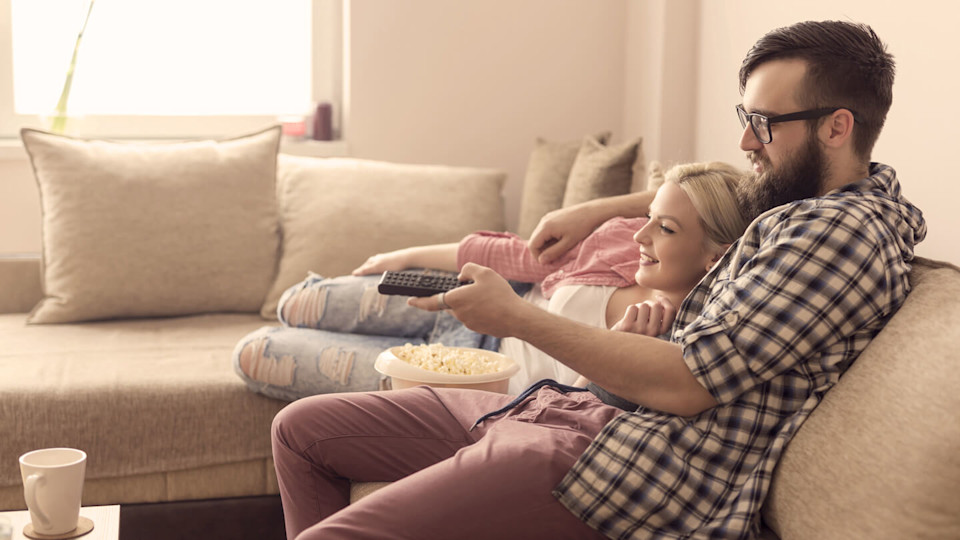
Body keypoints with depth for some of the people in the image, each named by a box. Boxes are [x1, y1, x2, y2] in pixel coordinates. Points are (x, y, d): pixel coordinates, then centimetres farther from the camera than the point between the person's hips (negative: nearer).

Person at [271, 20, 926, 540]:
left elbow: (687, 384, -20)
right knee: (303, 428, 11)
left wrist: (517, 318, -12)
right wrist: (596, 211, 24)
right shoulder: (807, 199, 16)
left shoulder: (842, 231, -14)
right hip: (583, 408, 11)